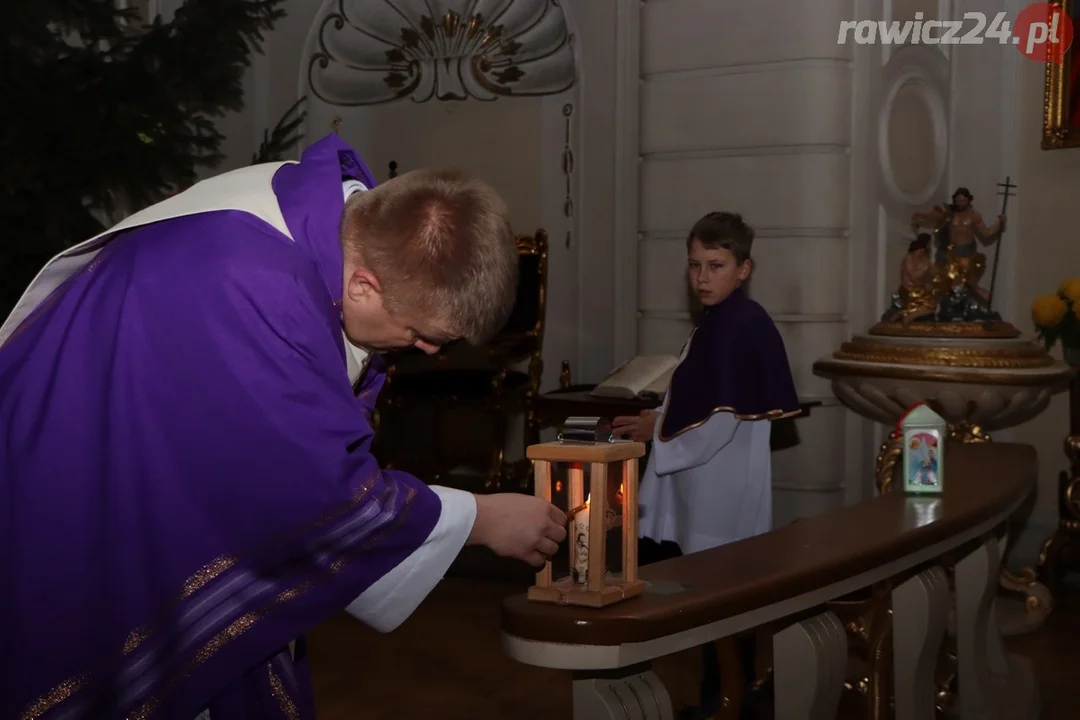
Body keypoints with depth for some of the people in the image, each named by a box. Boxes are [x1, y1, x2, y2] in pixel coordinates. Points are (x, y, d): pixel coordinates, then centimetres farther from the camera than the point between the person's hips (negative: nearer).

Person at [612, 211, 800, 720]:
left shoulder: (740, 326, -18)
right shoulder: (720, 323, 13)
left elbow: (725, 420, -21)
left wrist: (656, 431, -10)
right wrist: (660, 419, 6)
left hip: (723, 490, -10)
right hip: (705, 486, 10)